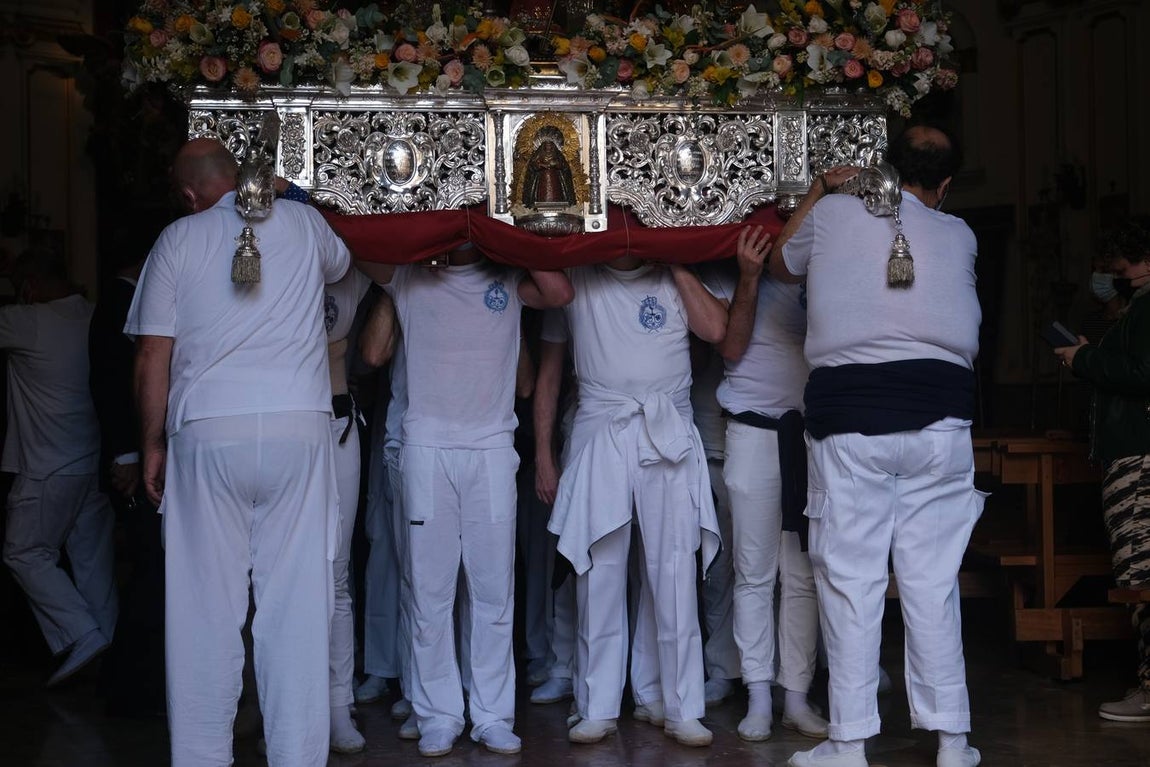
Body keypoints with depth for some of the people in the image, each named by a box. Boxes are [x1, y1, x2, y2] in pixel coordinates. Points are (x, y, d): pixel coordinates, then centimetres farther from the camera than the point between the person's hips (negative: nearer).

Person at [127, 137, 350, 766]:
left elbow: (153, 355, 2)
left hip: (206, 431, -1)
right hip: (299, 426, 1)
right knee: (297, 604, 1)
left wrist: (152, 444, 11)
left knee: (205, 604, 3)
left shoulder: (178, 240, 6)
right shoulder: (301, 221, 11)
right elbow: (339, 265, 35)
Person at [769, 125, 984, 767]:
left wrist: (818, 192, 35)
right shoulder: (959, 236, 11)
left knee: (851, 579, 1)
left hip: (850, 408, -2)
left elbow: (782, 266, 25)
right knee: (934, 580, 6)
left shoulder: (833, 214, 6)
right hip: (940, 408, 2)